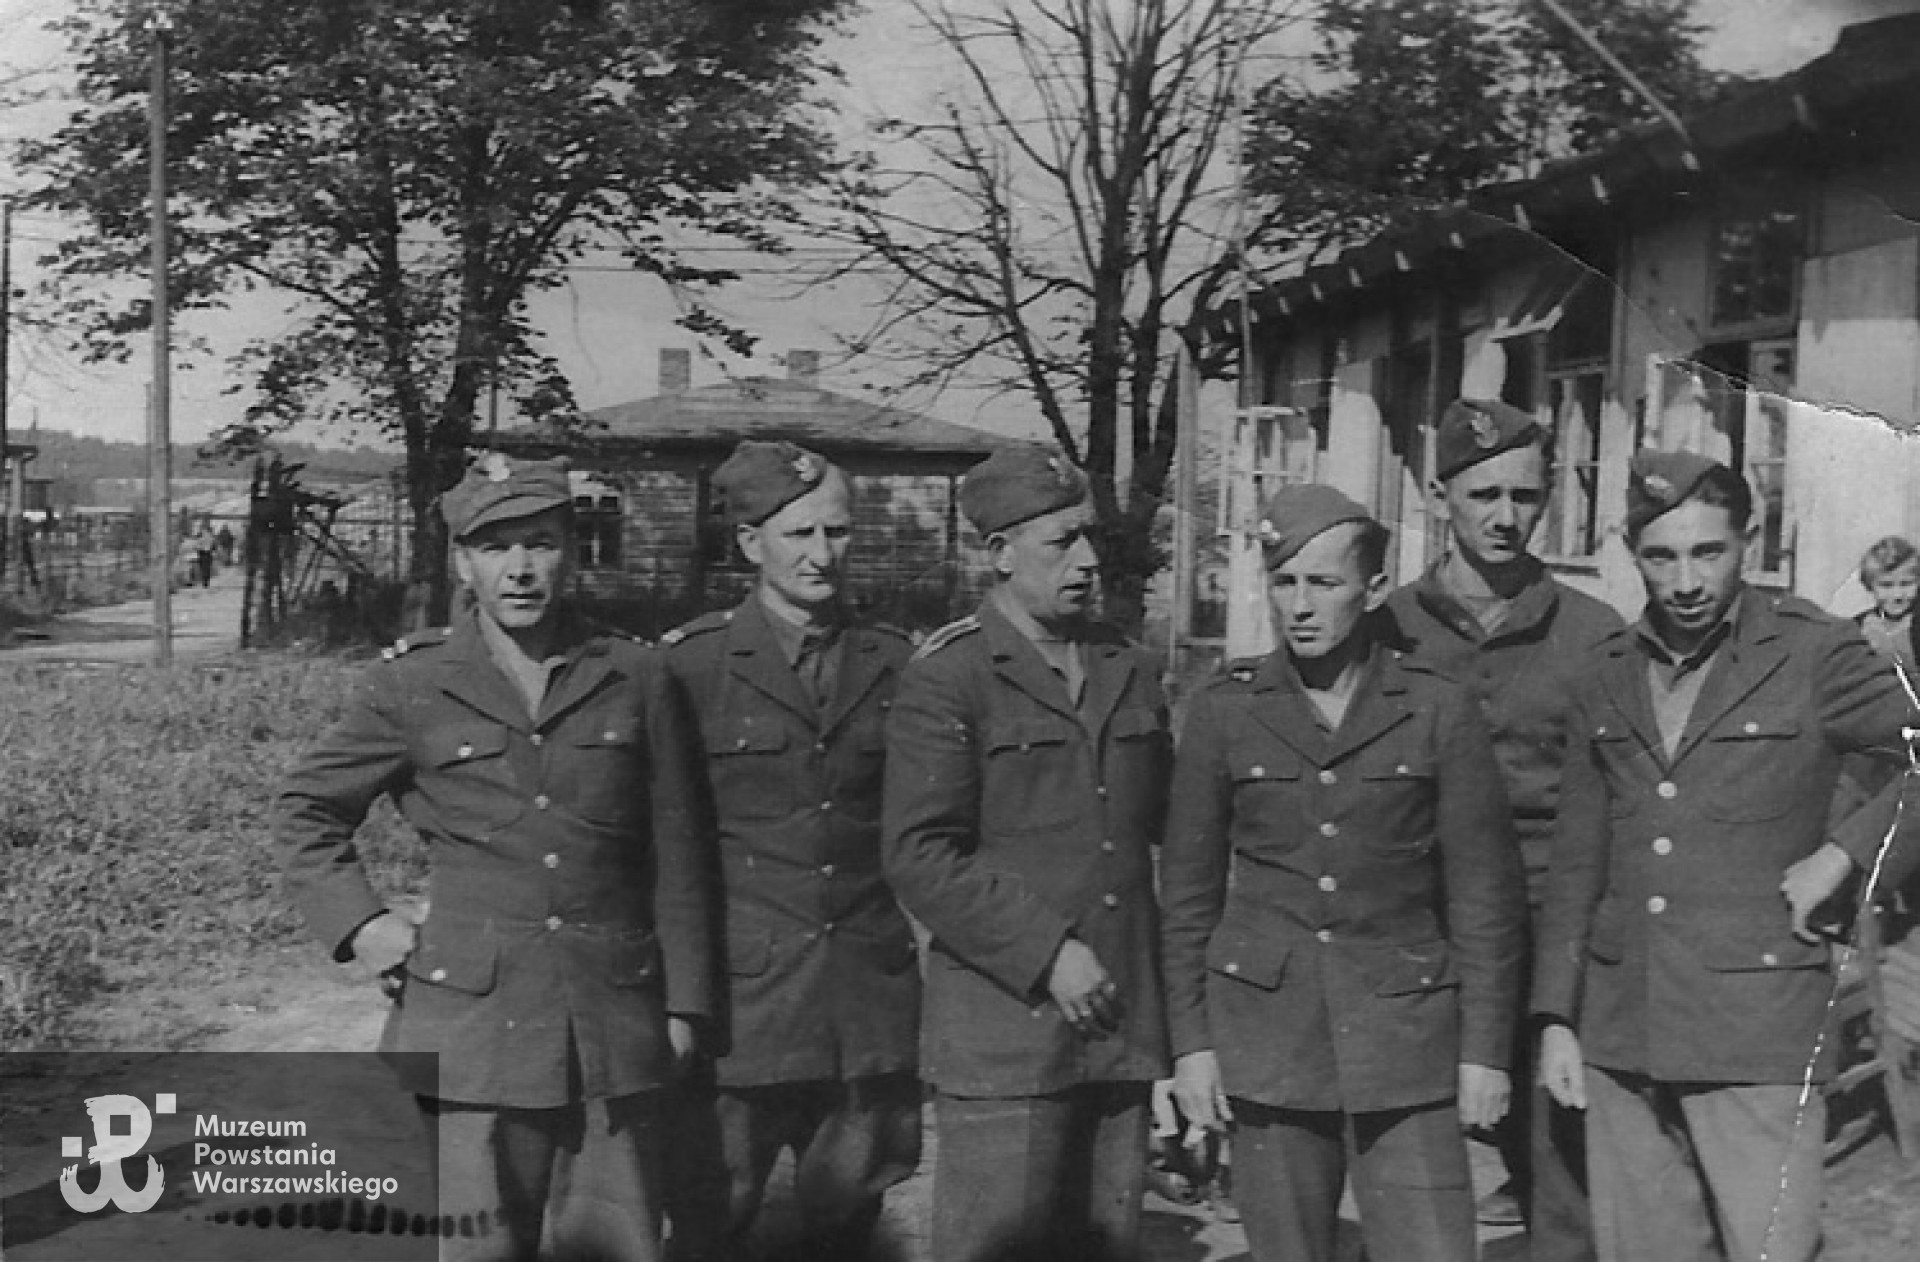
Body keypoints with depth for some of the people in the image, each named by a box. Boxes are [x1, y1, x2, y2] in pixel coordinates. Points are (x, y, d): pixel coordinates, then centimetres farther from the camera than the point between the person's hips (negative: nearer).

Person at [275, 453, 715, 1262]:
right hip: (473, 1016, -1)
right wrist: (357, 924, 0)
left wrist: (685, 1004, 7)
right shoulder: (410, 686, 1)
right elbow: (306, 809, 13)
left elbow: (677, 857, 8)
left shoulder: (635, 680, 4)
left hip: (614, 1016, 1)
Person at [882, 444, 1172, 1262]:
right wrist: (1048, 953, -17)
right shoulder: (947, 680, -6)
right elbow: (918, 856, -13)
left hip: (1120, 1029, 6)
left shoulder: (1129, 672, 15)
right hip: (1002, 1039, -6)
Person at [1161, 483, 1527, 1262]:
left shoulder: (1439, 711, -2)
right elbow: (1189, 892, 6)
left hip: (1404, 1039, -1)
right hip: (1266, 1035, 1)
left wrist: (1485, 1049, -2)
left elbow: (1485, 891, 1)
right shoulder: (1224, 712, 2)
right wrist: (1190, 1041, 2)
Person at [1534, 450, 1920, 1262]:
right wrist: (1556, 1019, 10)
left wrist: (1844, 854, -11)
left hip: (1758, 1038, -4)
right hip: (1622, 1038, 4)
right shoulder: (1607, 683, 11)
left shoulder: (1813, 658, -3)